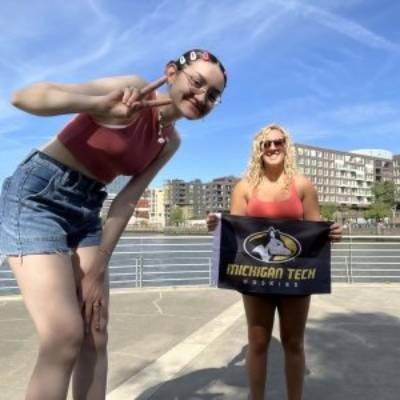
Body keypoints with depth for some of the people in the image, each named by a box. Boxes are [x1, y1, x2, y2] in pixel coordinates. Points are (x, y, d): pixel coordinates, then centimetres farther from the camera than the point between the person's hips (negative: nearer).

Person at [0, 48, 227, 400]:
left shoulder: (170, 142, 5)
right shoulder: (136, 90, -16)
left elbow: (128, 200, 1)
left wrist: (98, 269, -4)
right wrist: (102, 105, -42)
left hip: (87, 210, 7)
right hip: (38, 195, -7)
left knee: (96, 336, 5)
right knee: (65, 338, -13)